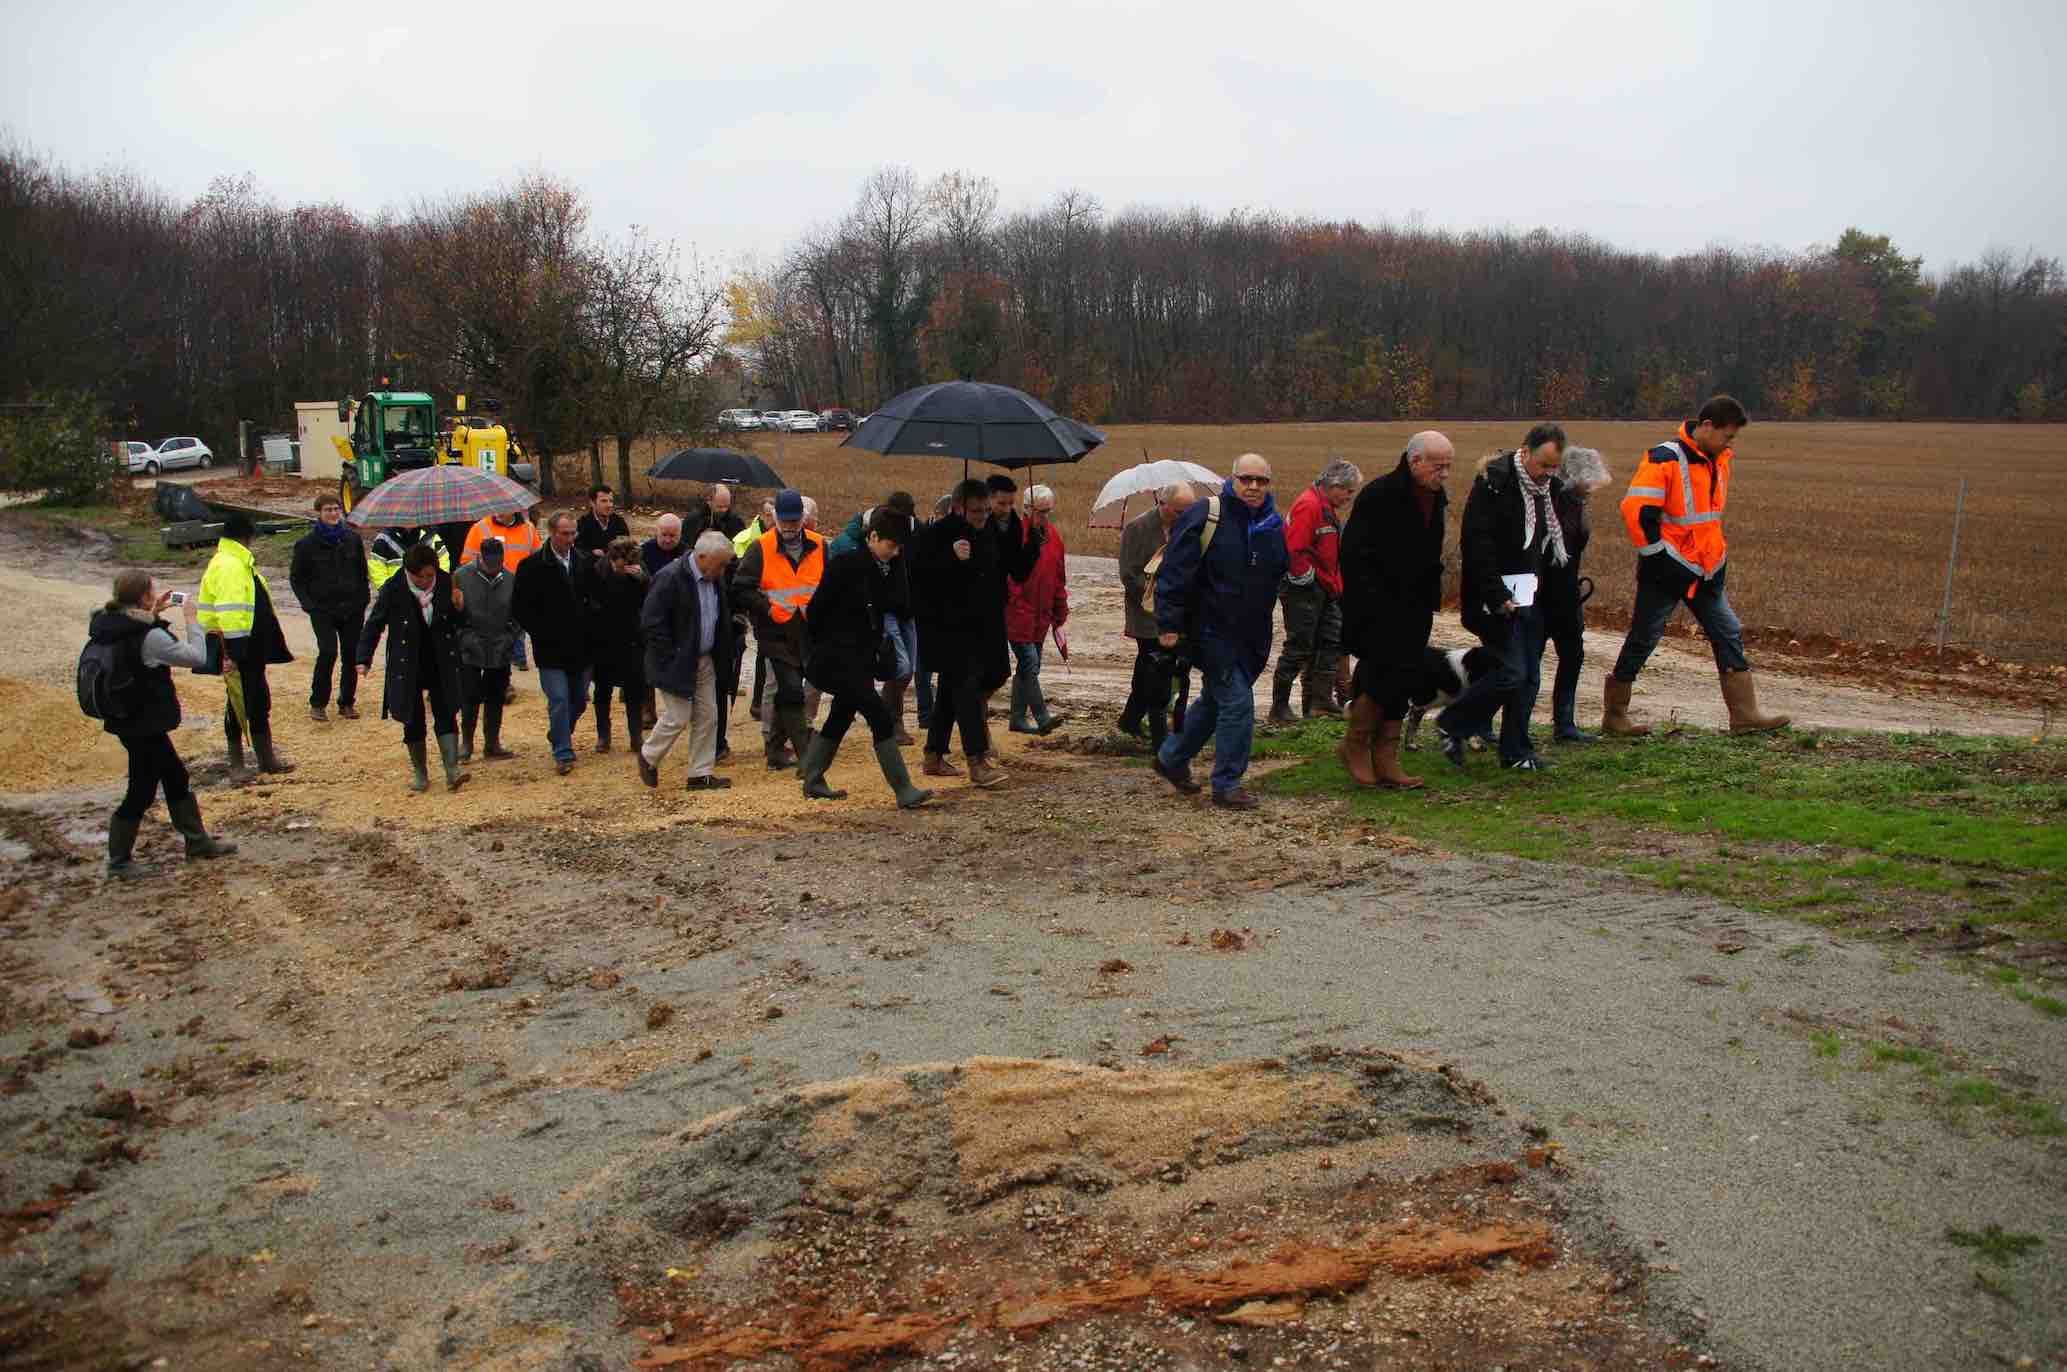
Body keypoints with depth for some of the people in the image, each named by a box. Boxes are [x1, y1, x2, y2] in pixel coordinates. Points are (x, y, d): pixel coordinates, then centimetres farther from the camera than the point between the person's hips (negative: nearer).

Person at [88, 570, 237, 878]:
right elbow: (197, 657, -17)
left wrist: (154, 614, 8)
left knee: (176, 778, 20)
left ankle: (197, 841, 32)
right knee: (141, 792, 4)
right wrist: (192, 619, -6)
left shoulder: (109, 626, 0)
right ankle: (119, 862, 17)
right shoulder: (150, 637, -25)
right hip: (144, 726, -9)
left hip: (126, 721, 9)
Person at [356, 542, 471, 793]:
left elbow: (461, 623, 6)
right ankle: (420, 772, 18)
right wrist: (364, 659, -8)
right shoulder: (393, 589, -11)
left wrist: (460, 608, -17)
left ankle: (452, 770, -7)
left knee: (446, 715, -5)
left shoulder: (447, 583, -6)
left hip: (442, 664, 1)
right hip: (408, 666, -1)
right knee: (413, 719, 6)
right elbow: (374, 624, -1)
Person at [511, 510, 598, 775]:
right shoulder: (533, 566, -7)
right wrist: (541, 633, -10)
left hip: (581, 647, 4)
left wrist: (588, 626, 4)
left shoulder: (585, 563, 5)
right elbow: (520, 607, -4)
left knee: (579, 700, 13)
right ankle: (563, 754, 1)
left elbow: (594, 599, 17)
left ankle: (558, 735, 38)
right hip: (551, 649, -4)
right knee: (559, 700, -8)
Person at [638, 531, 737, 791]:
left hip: (704, 661, 8)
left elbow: (722, 619, 18)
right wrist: (671, 659, -18)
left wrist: (721, 655, 9)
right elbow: (651, 622, -20)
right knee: (678, 718, -3)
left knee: (707, 718, 8)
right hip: (677, 663, -8)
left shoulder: (716, 579, 4)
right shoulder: (671, 577, -20)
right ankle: (649, 757, 22)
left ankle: (701, 774, 17)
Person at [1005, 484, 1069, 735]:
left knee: (1027, 667, 12)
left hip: (1041, 617, 7)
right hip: (1017, 616, -7)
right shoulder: (1016, 534, -11)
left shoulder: (1054, 537, 11)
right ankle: (1042, 718, -12)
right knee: (1029, 664, -13)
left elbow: (1059, 580, 17)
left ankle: (1018, 718, 20)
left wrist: (1060, 617, 15)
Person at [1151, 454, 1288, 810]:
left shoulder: (1274, 524, 7)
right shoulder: (1205, 516, -12)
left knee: (1215, 700, 18)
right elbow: (1175, 573, -14)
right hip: (1213, 631, -7)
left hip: (1252, 636, 7)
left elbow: (1284, 574, 21)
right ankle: (1227, 785, 2)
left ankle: (1171, 759, 36)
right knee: (1237, 703, -11)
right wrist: (1169, 624, -17)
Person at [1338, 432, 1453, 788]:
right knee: (1387, 675, -13)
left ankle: (1385, 762, 14)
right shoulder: (1378, 495, -15)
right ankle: (1354, 745, 7)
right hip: (1378, 610, -8)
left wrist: (1430, 599, 15)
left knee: (1402, 684, 7)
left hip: (1413, 611, 8)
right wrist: (1371, 603, -19)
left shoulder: (1435, 498, 10)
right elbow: (1354, 554, -17)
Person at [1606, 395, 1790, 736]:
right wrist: (1658, 556, -18)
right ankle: (1614, 716, 13)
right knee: (1642, 641, 1)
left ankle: (1745, 714, 11)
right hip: (1667, 571, -8)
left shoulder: (1718, 460, 9)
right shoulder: (1665, 460, -18)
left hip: (1705, 571, 8)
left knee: (1729, 634, 5)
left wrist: (1716, 553, 20)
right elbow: (1635, 510, -23)